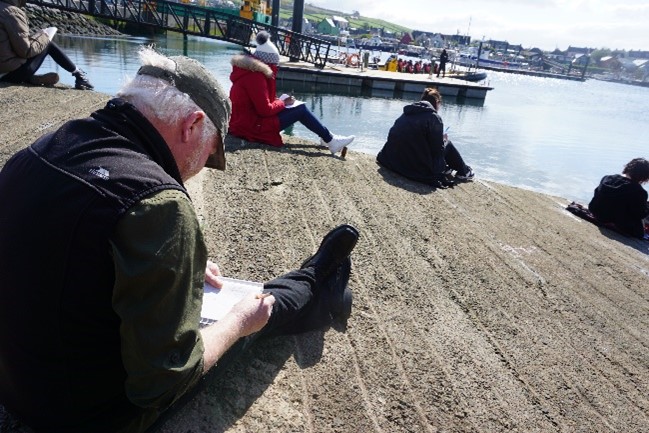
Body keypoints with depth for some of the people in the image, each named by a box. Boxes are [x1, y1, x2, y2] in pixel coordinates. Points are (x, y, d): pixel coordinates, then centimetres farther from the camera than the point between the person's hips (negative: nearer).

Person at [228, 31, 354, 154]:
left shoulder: (249, 71, 11)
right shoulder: (255, 77, -21)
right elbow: (265, 110, -23)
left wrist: (280, 101, 5)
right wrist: (283, 103, -6)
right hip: (253, 126, -10)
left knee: (297, 107, 13)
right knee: (301, 109, -8)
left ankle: (326, 137, 16)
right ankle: (331, 141, 1)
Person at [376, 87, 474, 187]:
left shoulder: (407, 113, 9)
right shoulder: (434, 117, -10)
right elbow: (438, 149, -9)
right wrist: (444, 140, 14)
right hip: (419, 167, -7)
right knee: (447, 144, 15)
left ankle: (444, 168, 39)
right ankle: (463, 172, 31)